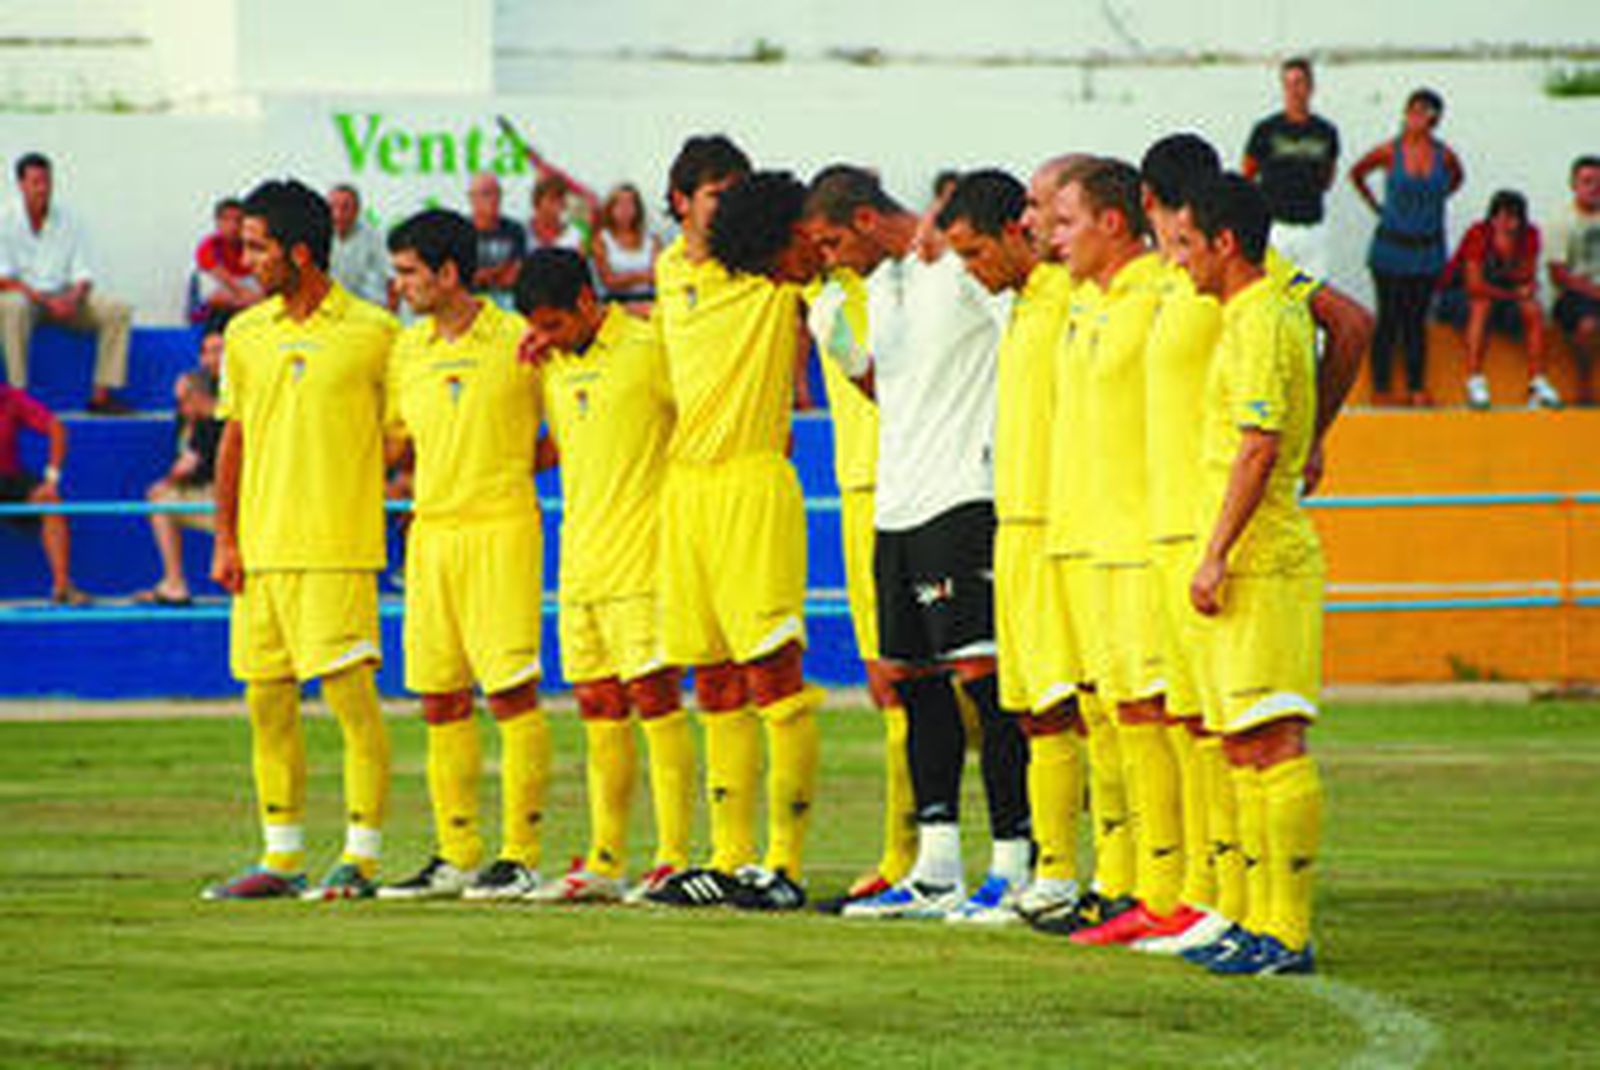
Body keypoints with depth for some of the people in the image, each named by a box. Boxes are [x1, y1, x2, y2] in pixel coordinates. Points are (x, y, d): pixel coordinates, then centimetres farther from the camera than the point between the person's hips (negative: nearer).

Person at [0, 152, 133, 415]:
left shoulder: (69, 223, 6)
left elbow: (83, 275, 4)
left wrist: (73, 298, -19)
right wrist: (46, 301, -23)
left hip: (64, 298, 4)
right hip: (25, 296, -4)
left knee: (118, 310, -18)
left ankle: (102, 394, -19)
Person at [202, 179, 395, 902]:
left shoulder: (373, 333, -4)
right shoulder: (245, 335, 11)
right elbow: (234, 440, 15)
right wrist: (225, 540, 9)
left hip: (337, 545, -6)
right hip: (260, 545, 6)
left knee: (350, 694, -9)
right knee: (267, 702, 7)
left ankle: (361, 856, -5)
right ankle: (282, 857, 15)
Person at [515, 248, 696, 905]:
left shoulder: (647, 350, -8)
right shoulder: (554, 366, 14)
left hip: (641, 557, -7)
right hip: (580, 564, 7)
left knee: (653, 695, -9)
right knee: (600, 709, 8)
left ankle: (675, 858, -8)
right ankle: (603, 865, 11)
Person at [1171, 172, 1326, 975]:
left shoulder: (1260, 324, -14)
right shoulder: (1277, 310, 16)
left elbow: (1258, 449, -20)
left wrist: (1216, 556, -20)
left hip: (1262, 560, -11)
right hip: (1256, 561, 11)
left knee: (1274, 742, -12)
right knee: (1244, 743, 12)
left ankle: (1288, 935, -14)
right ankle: (1265, 921, 15)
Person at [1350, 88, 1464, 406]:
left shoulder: (1444, 155, -3)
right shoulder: (1389, 152, -8)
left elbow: (1456, 178, 20)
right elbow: (1357, 174, 9)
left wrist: (1433, 201, 10)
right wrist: (1376, 206, 6)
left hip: (1428, 250, 2)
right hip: (1392, 246, -2)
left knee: (1417, 319, 8)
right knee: (1389, 318, 2)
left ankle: (1417, 387, 13)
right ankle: (1380, 387, 9)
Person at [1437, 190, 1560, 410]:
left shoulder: (1529, 235, -8)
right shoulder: (1478, 234, -22)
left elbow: (1527, 277, -12)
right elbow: (1475, 285, -26)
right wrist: (1514, 294, -20)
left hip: (1503, 294, 4)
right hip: (1458, 292, -4)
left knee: (1533, 309, -23)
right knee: (1482, 305, -37)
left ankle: (1537, 382, -21)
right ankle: (1475, 382, -38)